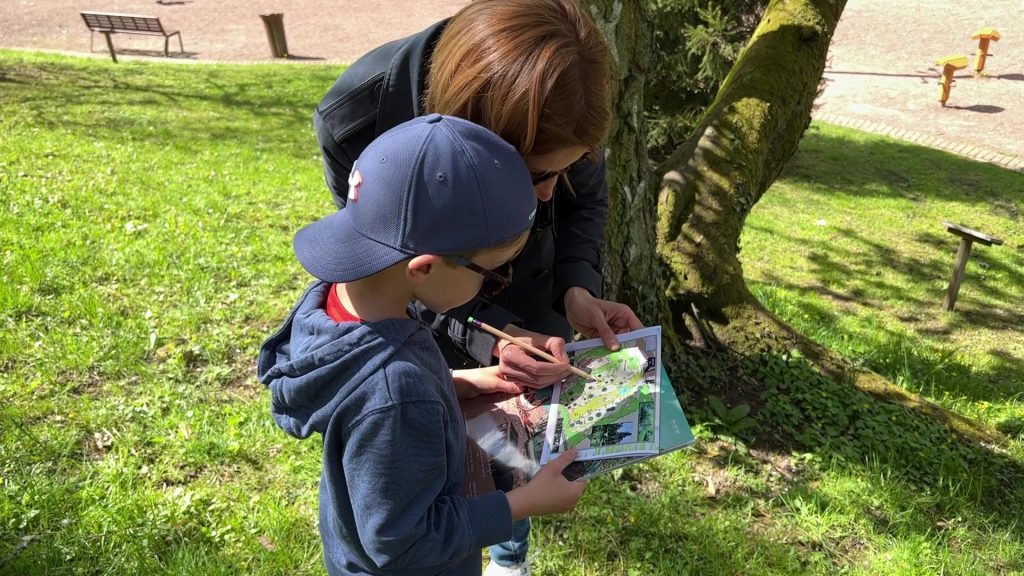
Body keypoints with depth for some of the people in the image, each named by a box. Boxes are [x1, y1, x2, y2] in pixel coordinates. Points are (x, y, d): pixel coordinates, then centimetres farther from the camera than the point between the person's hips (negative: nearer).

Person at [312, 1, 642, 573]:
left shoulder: (562, 106, -31)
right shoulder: (356, 118, -37)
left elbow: (583, 202, -10)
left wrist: (576, 288, -28)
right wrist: (484, 335, -37)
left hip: (528, 297, 2)